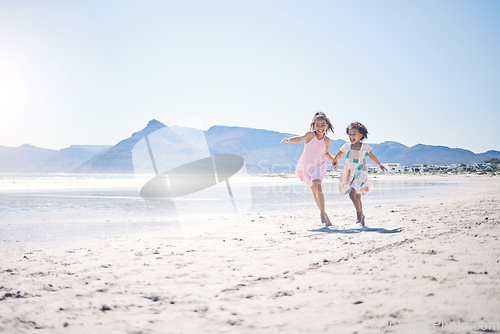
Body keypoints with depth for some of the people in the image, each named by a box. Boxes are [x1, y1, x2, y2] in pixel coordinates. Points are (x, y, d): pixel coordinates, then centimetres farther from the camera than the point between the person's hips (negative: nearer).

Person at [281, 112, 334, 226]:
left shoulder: (327, 141, -3)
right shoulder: (310, 135, -14)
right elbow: (300, 138, -35)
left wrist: (333, 160, -1)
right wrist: (288, 140, -55)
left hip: (318, 166, 0)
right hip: (306, 166, 0)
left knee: (317, 187, -25)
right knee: (314, 192, 5)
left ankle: (322, 213, -16)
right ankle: (324, 216, 19)